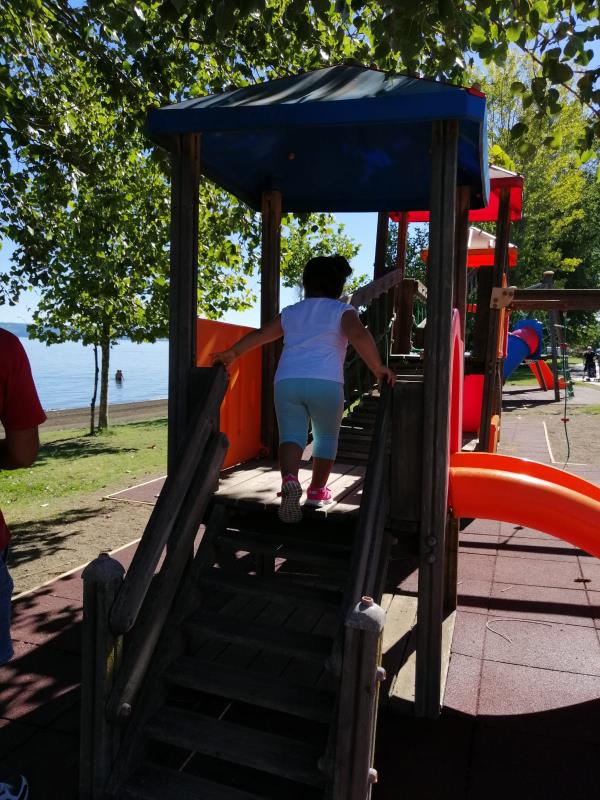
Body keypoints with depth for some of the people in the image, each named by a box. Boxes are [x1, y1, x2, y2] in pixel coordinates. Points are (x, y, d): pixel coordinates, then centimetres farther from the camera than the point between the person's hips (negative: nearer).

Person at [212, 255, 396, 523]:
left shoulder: (291, 312, 23)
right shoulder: (343, 310, 12)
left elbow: (260, 334, 22)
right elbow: (358, 335, -8)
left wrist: (232, 354, 32)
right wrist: (377, 368, -6)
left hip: (287, 381, 2)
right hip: (325, 382, -2)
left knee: (291, 435, 3)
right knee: (326, 438, 18)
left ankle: (289, 480, -25)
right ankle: (317, 491, 24)